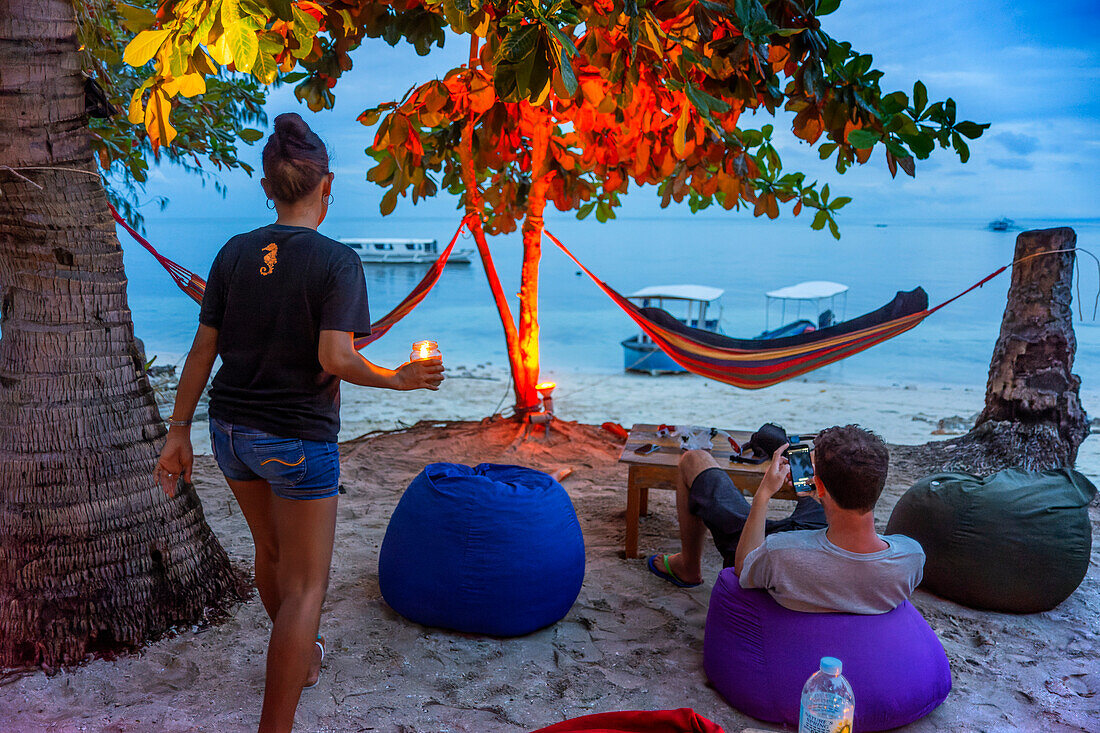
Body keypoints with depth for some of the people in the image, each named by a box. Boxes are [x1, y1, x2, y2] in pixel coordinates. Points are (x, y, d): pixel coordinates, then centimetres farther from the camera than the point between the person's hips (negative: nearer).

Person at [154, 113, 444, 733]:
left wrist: (179, 433, 7)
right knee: (305, 584, 4)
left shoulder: (234, 254, 0)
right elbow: (335, 360, -22)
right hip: (299, 438, -6)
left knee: (271, 549, 26)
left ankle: (303, 656, 50)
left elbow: (204, 349, 1)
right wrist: (402, 379, -6)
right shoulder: (337, 261, -15)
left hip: (233, 429, 6)